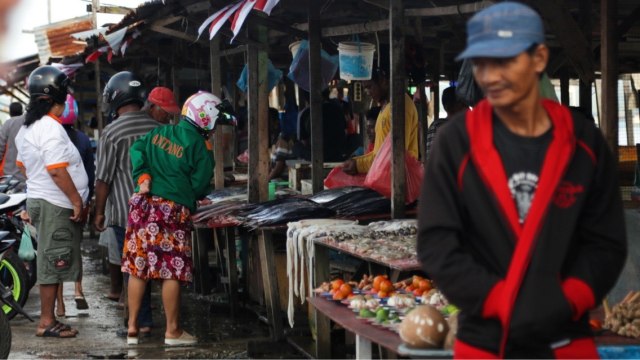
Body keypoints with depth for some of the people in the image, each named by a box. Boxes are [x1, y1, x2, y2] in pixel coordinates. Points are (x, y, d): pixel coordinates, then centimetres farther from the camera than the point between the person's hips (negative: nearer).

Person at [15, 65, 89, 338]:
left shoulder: (26, 128, 13)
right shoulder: (51, 128, -18)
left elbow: (23, 166, 21)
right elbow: (57, 170, -22)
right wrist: (77, 201, -17)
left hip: (38, 200, 10)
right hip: (56, 204, -10)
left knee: (50, 263, 13)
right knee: (53, 263, -5)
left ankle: (48, 318, 17)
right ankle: (47, 322, -2)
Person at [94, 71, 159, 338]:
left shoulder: (112, 133, -11)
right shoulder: (157, 128, 4)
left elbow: (103, 179, -9)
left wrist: (99, 212, 2)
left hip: (126, 212, -5)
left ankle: (143, 322, 2)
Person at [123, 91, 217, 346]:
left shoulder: (159, 132, 10)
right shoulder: (200, 147, -7)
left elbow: (136, 150, 5)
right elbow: (200, 186, -4)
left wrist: (143, 177, 2)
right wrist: (193, 199, 15)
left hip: (143, 203, 6)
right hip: (173, 210, -6)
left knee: (138, 267, 10)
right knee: (173, 271, 3)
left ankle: (132, 328, 15)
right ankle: (172, 331, 9)